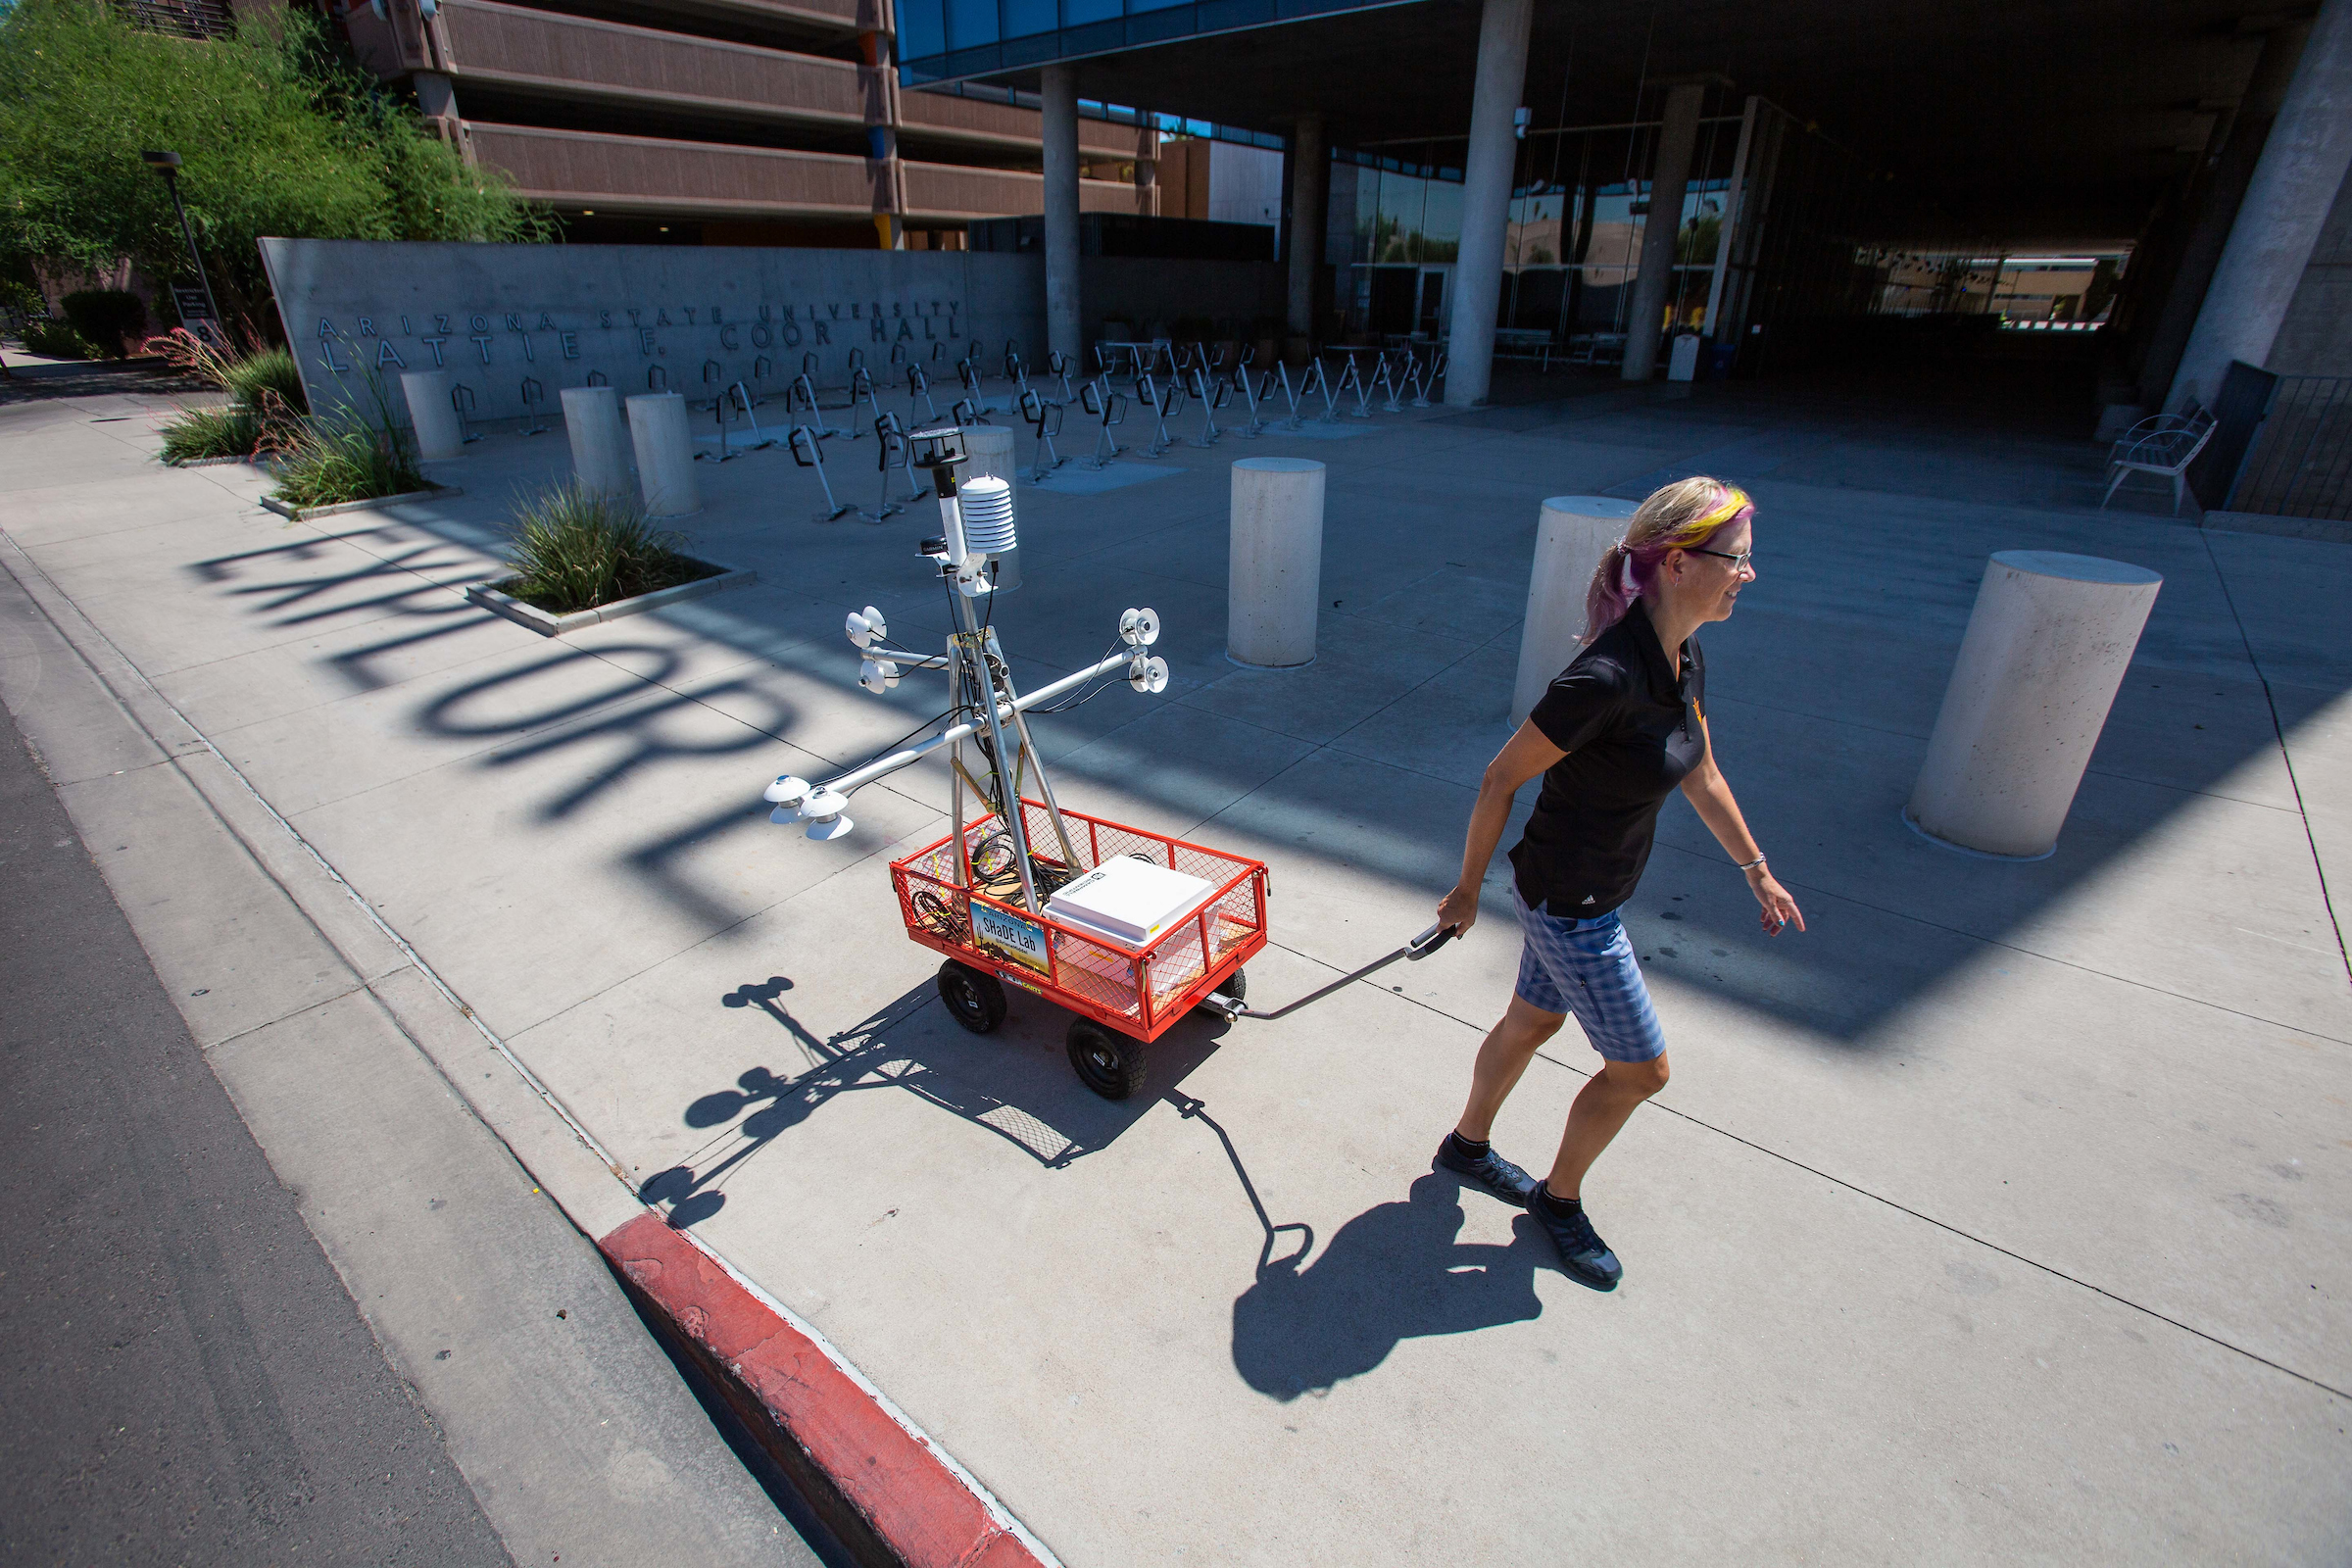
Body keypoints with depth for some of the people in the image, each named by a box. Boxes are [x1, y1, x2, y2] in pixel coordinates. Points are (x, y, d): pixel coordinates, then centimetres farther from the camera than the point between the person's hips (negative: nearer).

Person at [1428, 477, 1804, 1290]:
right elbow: (1500, 779, -22)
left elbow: (1701, 776, 13)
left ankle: (1467, 1145, 48)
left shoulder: (1683, 660, -2)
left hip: (1595, 893, 9)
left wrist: (1759, 873, 23)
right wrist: (1466, 891, -12)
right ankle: (1559, 1197, 34)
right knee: (1640, 1067, 8)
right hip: (1567, 906, -8)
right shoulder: (1606, 678, -30)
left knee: (1531, 1020, 24)